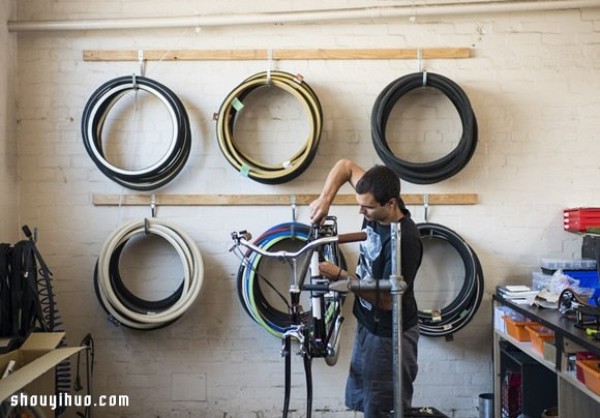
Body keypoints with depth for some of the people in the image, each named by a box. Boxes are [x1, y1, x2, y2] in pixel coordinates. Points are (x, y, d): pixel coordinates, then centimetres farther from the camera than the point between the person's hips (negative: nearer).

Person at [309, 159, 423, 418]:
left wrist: (339, 276, -23)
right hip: (367, 325, 8)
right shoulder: (376, 209, -8)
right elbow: (346, 166, 3)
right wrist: (325, 198, -14)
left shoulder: (405, 240, -30)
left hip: (390, 335, -8)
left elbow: (387, 299, -26)